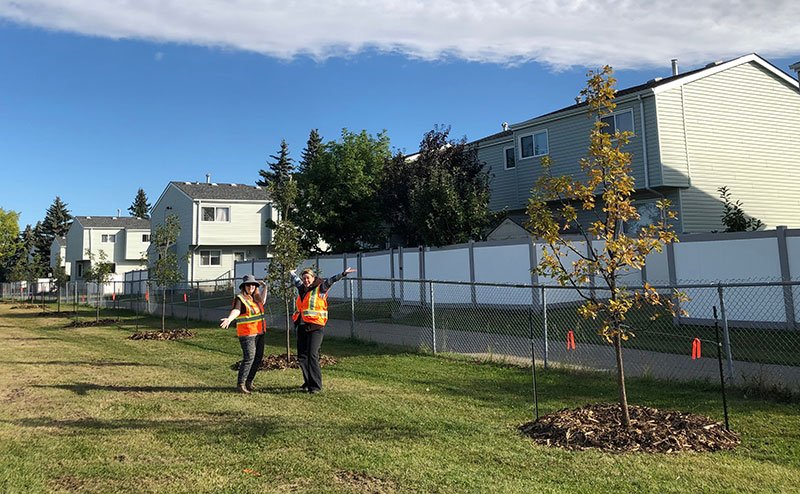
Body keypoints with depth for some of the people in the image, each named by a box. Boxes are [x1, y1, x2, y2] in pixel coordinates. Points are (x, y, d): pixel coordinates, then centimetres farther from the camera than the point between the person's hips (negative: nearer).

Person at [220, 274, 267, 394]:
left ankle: (249, 381, 23)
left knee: (258, 357, 10)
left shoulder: (255, 297, 13)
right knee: (249, 358, -12)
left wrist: (265, 288, 37)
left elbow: (262, 302, 37)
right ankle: (240, 383, -1)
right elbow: (235, 310, -28)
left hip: (259, 332, 8)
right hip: (247, 333, -8)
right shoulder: (240, 298, -10)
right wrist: (229, 319, -48)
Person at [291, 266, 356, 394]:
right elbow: (295, 280, 35)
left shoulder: (320, 289, -3)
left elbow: (331, 280, -17)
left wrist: (343, 274, -29)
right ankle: (308, 382, 23)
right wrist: (292, 273, 51)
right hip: (302, 326, 7)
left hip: (315, 327, -7)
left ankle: (316, 385, -6)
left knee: (312, 355, -12)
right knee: (301, 356, 9)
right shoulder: (302, 289, 14)